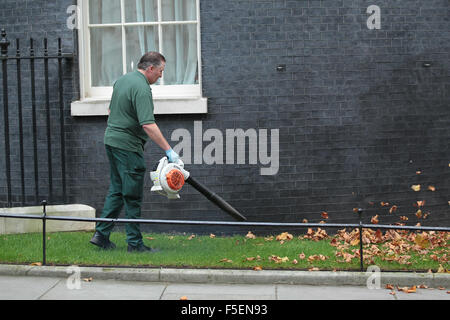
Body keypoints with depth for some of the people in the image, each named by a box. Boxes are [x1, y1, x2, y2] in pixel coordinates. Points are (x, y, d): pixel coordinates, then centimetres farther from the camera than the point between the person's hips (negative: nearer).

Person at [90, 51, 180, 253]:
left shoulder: (122, 80, 12)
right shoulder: (141, 88, -19)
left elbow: (111, 110, 22)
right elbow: (148, 125, -27)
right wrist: (168, 150, -25)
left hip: (111, 139, 10)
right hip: (127, 146, -9)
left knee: (116, 190, 15)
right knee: (132, 197, -2)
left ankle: (101, 234, 15)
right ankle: (134, 243, 4)